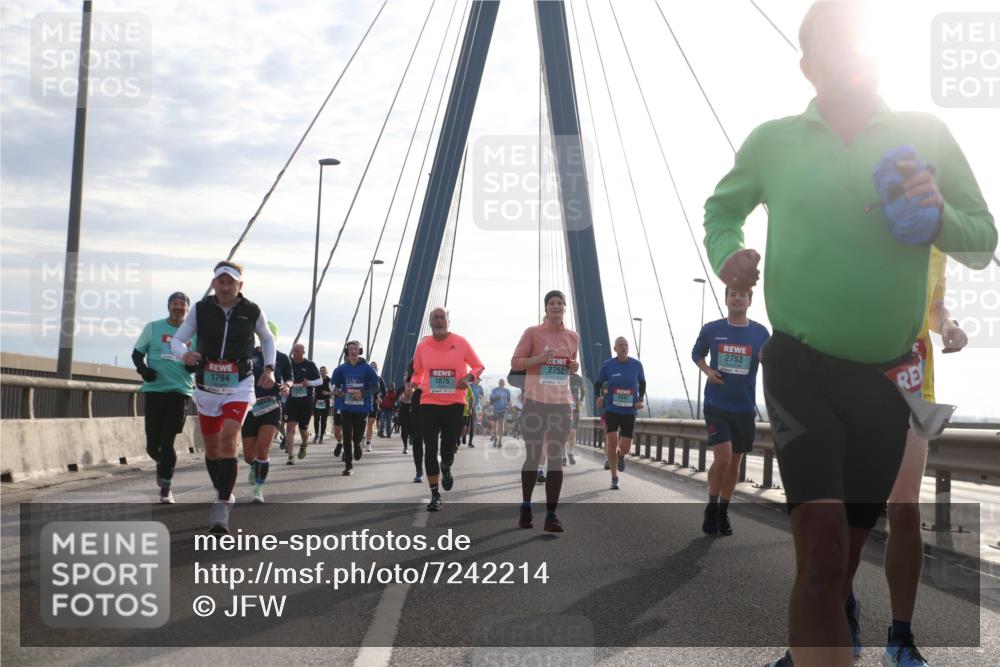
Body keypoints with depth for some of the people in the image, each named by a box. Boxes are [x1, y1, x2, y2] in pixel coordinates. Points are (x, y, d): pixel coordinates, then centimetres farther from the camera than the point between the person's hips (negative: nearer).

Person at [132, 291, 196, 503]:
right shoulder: (153, 328, 6)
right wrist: (143, 369, -9)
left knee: (168, 441, -6)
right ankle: (162, 464, 37)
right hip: (154, 389, 1)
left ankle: (165, 487, 5)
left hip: (180, 391, -1)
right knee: (153, 443, 3)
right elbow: (137, 353, 12)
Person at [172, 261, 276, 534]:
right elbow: (177, 339, 1)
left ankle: (221, 508, -19)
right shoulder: (201, 309, -2)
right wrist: (184, 354, -21)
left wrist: (269, 368, 4)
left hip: (239, 386, -3)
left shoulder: (252, 311, -3)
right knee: (211, 447, 12)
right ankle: (223, 492, 38)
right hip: (207, 385, 3)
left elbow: (267, 339, 15)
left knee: (228, 439, -20)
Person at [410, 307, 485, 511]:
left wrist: (469, 377, -14)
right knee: (430, 449, -4)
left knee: (449, 449, 3)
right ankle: (435, 495, 6)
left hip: (454, 403, -1)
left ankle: (446, 470, 41)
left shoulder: (460, 343, -3)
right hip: (429, 403, 1)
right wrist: (413, 384, -1)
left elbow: (478, 366, 6)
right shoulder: (422, 346, 3)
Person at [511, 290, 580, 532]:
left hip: (562, 403, 3)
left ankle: (551, 514, 0)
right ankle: (526, 507, 22)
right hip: (535, 401, -3)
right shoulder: (532, 332, -2)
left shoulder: (573, 337, 10)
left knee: (556, 459, -1)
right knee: (532, 457, 4)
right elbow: (515, 362, -1)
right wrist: (539, 358, -17)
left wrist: (575, 367, 0)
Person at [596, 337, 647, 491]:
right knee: (612, 442, -11)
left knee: (625, 448, -1)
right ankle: (614, 479, 4)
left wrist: (641, 399, -1)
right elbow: (598, 384, 5)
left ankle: (621, 456, 39)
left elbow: (642, 383, 13)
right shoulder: (607, 365, -6)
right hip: (611, 409, -1)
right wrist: (599, 397, -15)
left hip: (629, 411, 1)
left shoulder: (636, 365, -3)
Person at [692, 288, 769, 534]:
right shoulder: (711, 329, -2)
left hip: (745, 407, 2)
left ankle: (723, 512, 23)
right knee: (722, 457, -15)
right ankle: (711, 508, 5)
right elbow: (696, 353, 14)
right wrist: (707, 370, -6)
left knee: (735, 461, 9)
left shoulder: (760, 333, 0)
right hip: (716, 405, -2)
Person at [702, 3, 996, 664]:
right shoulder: (773, 141, 0)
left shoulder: (926, 134, 0)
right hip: (800, 368, -2)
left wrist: (938, 216, -20)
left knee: (845, 551, 17)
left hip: (884, 378, 2)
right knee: (822, 553, -18)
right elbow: (721, 208, 17)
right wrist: (726, 254, -4)